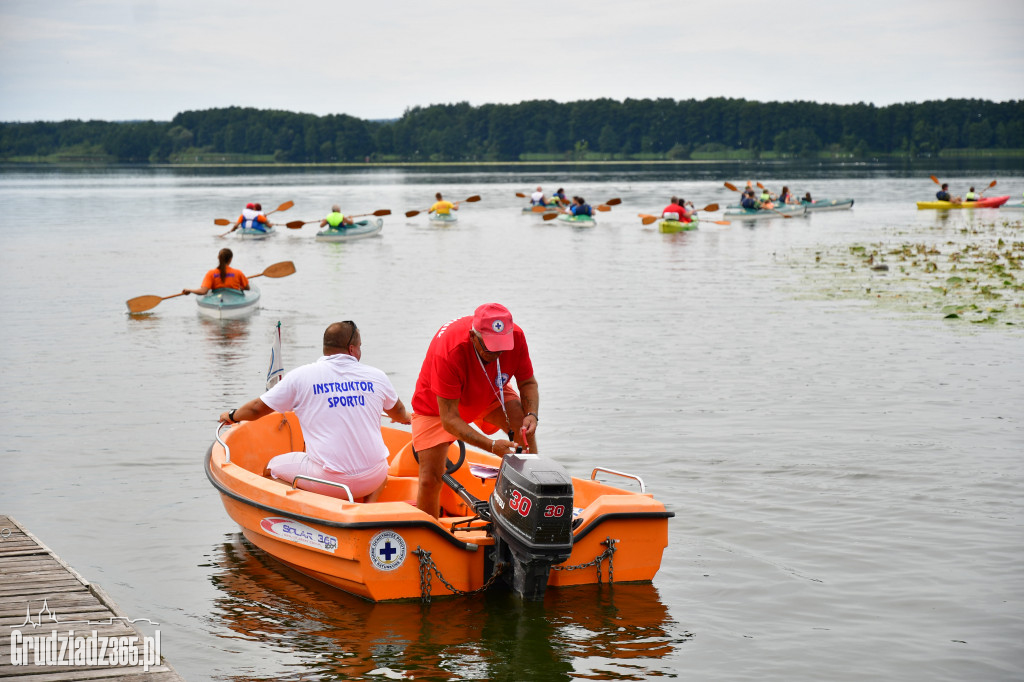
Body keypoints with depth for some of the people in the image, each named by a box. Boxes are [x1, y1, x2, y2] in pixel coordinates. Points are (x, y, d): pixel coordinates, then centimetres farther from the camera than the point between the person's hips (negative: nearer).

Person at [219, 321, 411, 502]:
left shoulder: (300, 376, -2)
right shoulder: (377, 377, 5)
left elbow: (257, 408, 10)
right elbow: (397, 411, 28)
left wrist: (232, 416, 32)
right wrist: (405, 418, 53)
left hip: (328, 481, -3)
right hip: (372, 480, 3)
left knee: (271, 469, 16)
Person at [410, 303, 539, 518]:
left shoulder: (516, 337, -28)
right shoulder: (448, 352, -41)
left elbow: (528, 382, -10)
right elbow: (449, 419, -39)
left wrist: (531, 415, -32)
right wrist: (491, 445, -50)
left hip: (490, 395, 4)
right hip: (437, 406, -4)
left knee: (524, 427, -24)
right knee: (430, 480, -14)